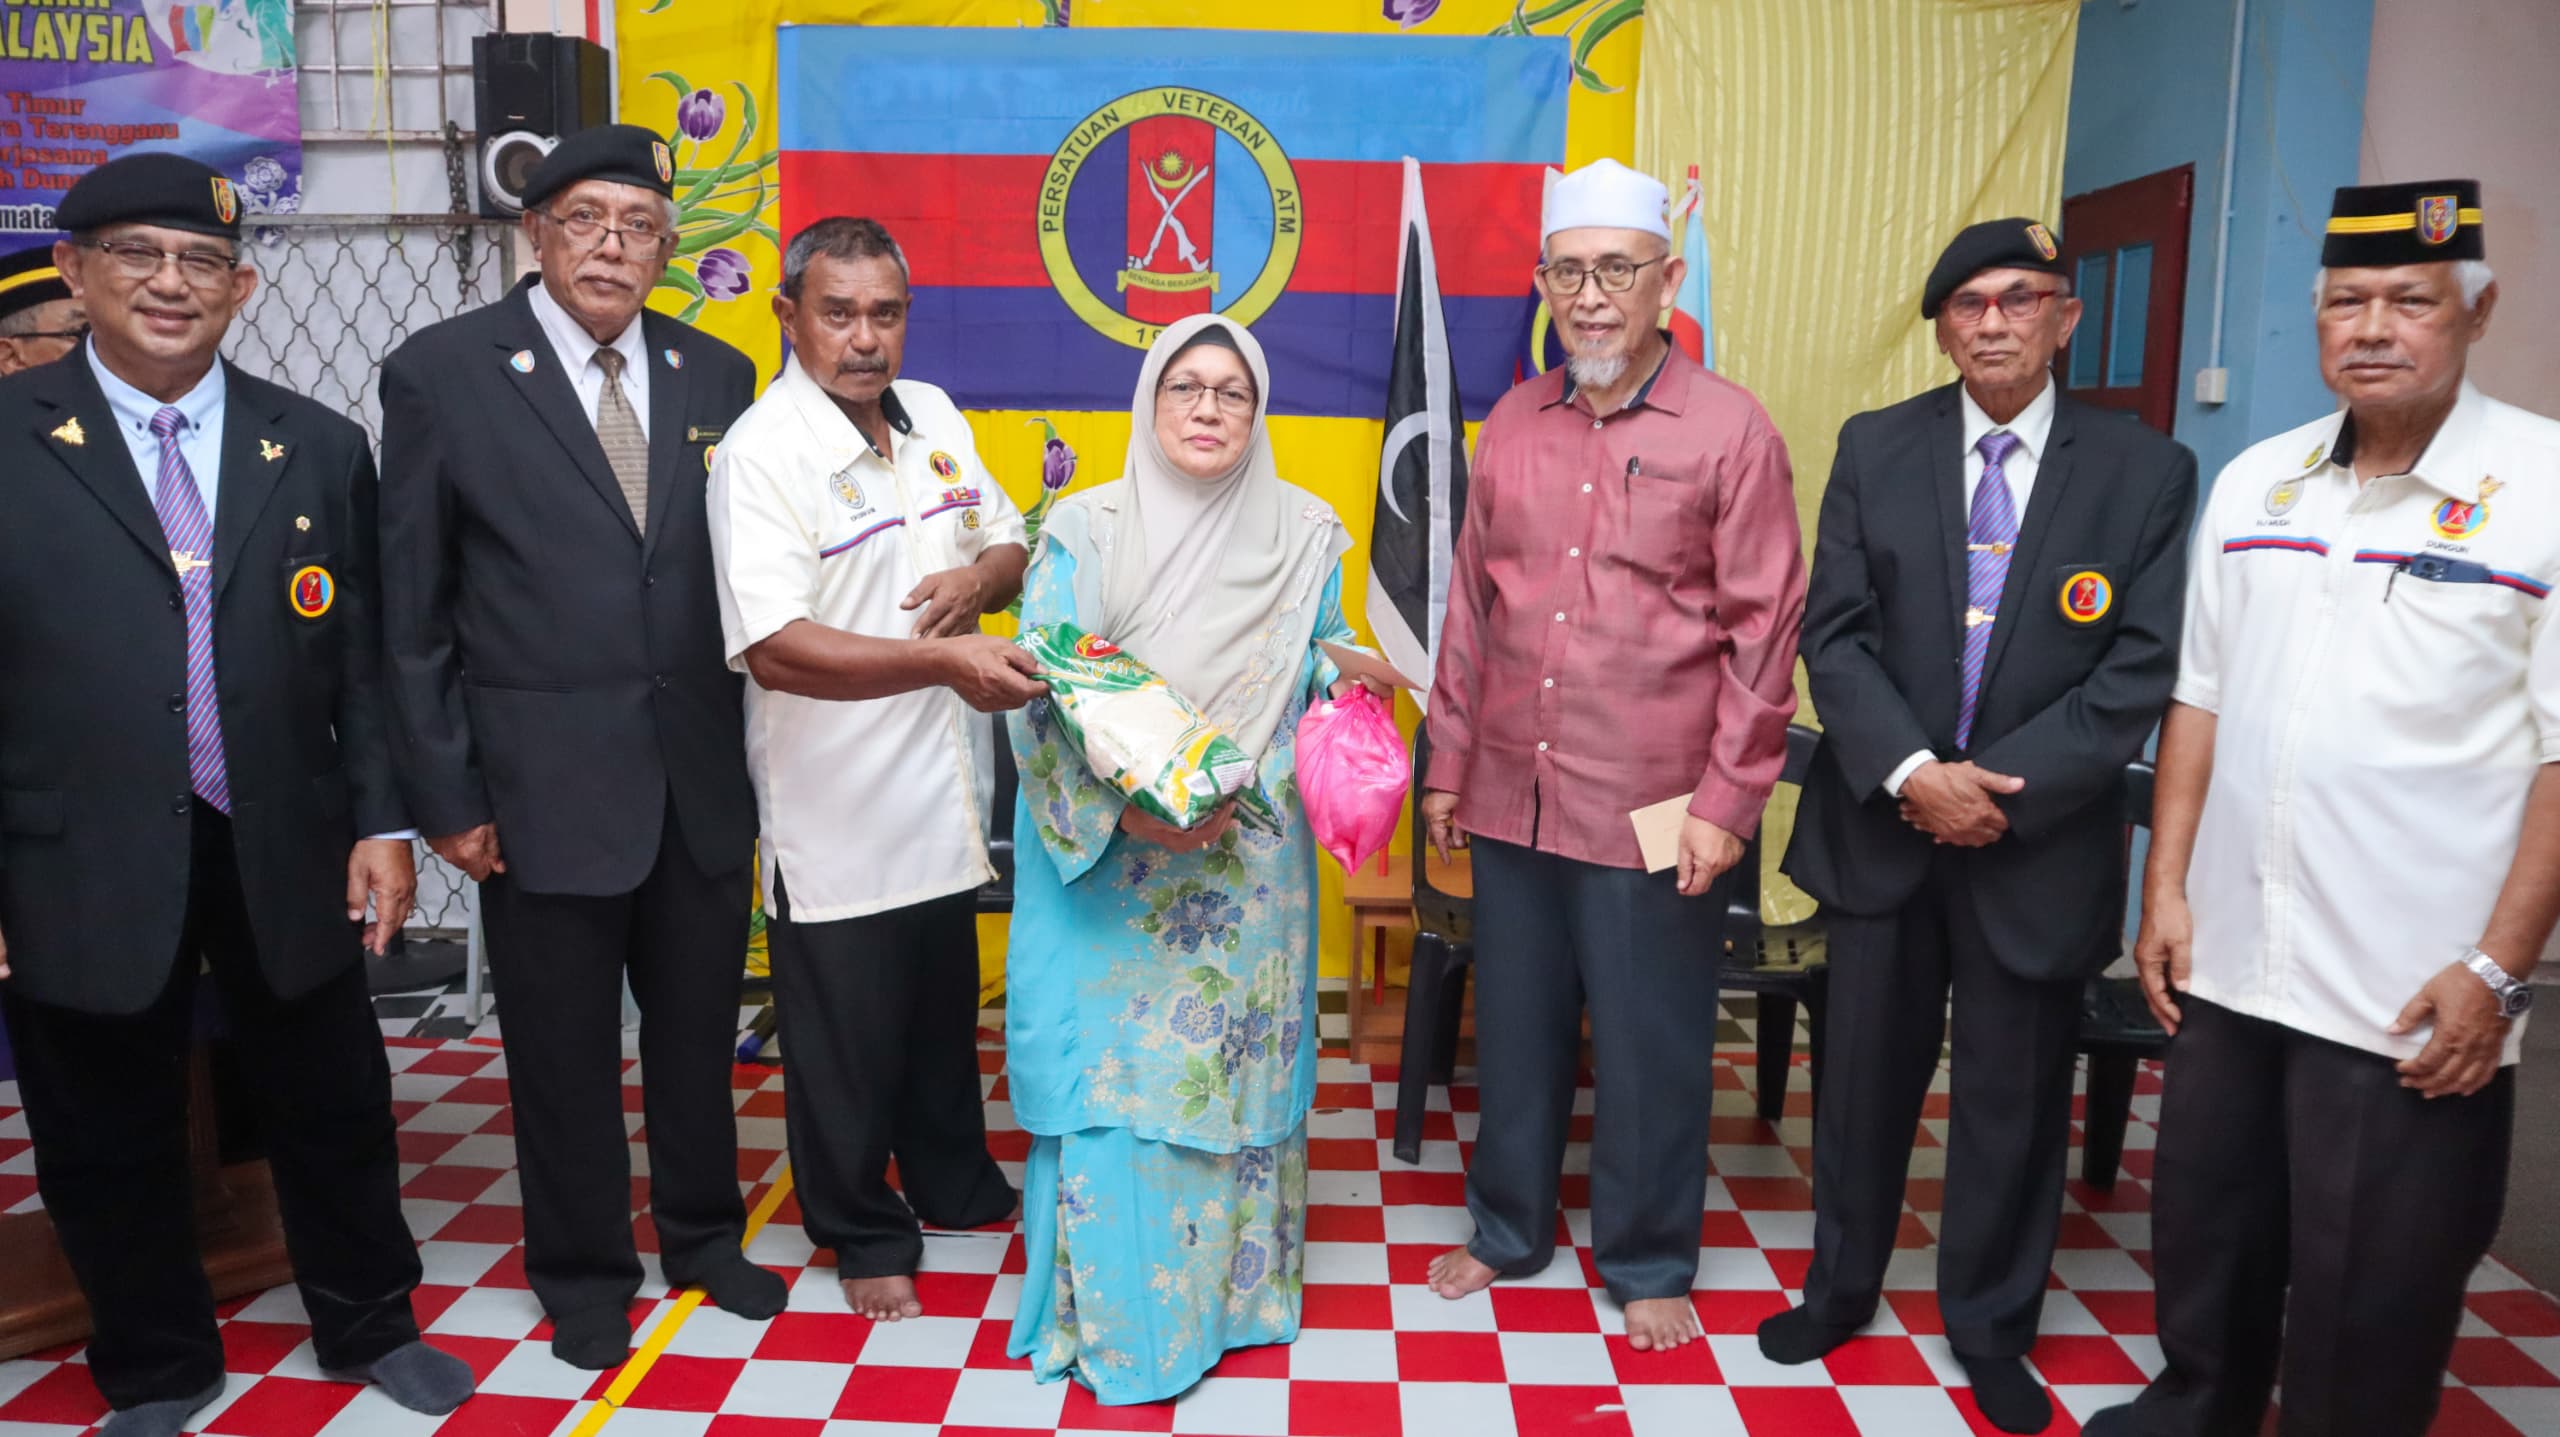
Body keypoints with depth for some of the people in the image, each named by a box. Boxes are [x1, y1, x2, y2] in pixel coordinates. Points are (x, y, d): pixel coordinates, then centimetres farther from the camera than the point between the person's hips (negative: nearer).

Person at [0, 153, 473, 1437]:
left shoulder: (318, 449, 4)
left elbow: (362, 658, 4)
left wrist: (381, 821, -2)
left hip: (285, 852, 2)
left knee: (333, 1104, 15)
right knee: (109, 1138, 14)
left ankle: (369, 1327, 36)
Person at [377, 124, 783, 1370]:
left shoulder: (717, 375, 5)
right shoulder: (441, 373, -5)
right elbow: (412, 611, -3)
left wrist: (761, 747, 4)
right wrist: (445, 795, -5)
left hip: (705, 782, 3)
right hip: (545, 788, -3)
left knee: (699, 1025, 16)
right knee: (564, 1046, 12)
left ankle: (703, 1232, 39)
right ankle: (582, 1270, 34)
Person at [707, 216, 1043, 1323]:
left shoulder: (933, 416, 4)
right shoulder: (762, 452, -17)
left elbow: (1009, 539, 14)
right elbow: (775, 650, -27)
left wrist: (981, 576, -9)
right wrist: (943, 661, -36)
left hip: (942, 793, 7)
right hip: (834, 808, -6)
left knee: (944, 1012, 23)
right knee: (846, 1034, 10)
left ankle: (953, 1182, 45)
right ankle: (866, 1233, 32)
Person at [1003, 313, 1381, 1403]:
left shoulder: (1305, 536, 5)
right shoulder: (1085, 530, -2)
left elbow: (1322, 679, 13)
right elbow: (1043, 698, -6)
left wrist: (1343, 682, -11)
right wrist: (1125, 808, -18)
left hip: (1250, 864, 2)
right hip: (1108, 864, -2)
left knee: (1238, 1062, 9)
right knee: (1111, 1069, 1)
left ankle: (1232, 1283, 28)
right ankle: (1110, 1312, 18)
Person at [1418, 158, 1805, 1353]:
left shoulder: (1729, 429, -5)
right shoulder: (1510, 428, 8)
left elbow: (1765, 631, -6)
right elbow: (1470, 611, 12)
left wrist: (1727, 801, -9)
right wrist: (1447, 763, 11)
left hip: (1651, 809, -4)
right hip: (1509, 798, 4)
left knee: (1650, 1049, 9)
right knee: (1515, 1028, 16)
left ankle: (1649, 1264, 30)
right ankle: (1509, 1228, 36)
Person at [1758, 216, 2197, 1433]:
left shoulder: (2147, 472, -2)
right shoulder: (1875, 449, 2)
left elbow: (2143, 669, -7)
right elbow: (1834, 633, -3)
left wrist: (2000, 789, -15)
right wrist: (1912, 774, -16)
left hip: (2041, 841, -1)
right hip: (1882, 822, 1)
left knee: (2014, 1095, 11)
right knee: (1863, 1074, 14)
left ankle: (1991, 1328, 32)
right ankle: (1841, 1286, 35)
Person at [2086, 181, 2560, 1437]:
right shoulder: (2254, 481, 7)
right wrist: (2165, 887, 7)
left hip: (2414, 994, -5)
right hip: (2229, 957, 5)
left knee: (2366, 1305, 9)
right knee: (2203, 1239, 20)